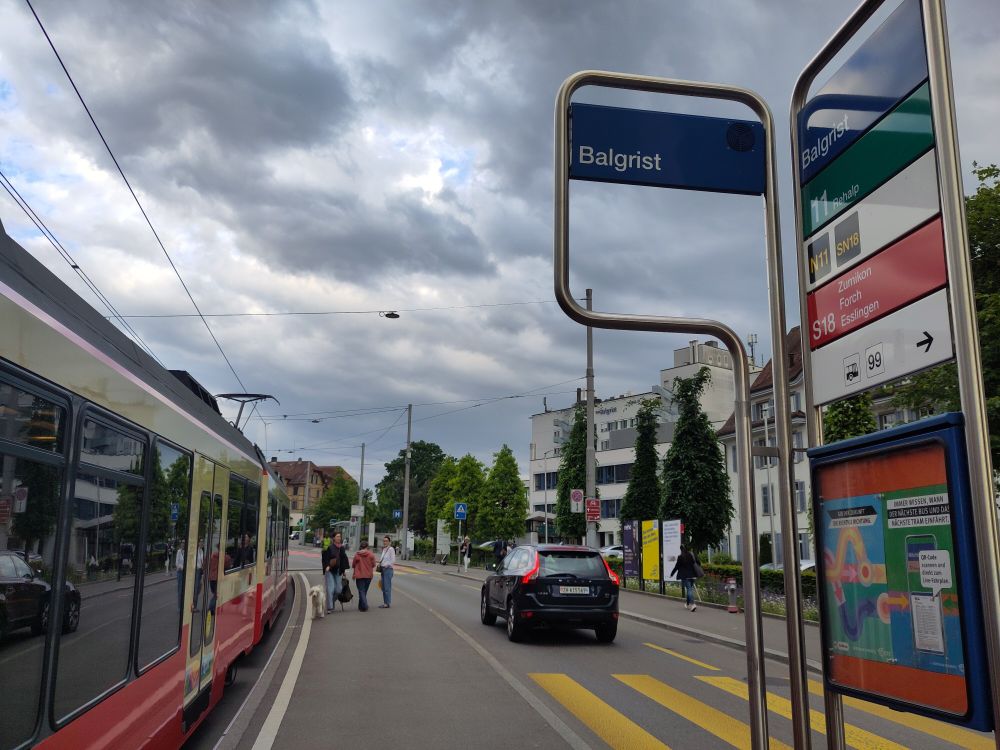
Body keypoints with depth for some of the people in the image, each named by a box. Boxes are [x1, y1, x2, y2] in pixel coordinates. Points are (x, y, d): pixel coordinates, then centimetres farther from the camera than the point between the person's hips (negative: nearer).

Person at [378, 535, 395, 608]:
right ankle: (385, 602, 17)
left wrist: (386, 565, -11)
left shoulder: (391, 549, -10)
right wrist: (380, 563, 5)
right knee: (383, 587, 10)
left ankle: (387, 603, -1)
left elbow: (393, 561, -14)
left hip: (388, 569, -9)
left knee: (387, 587, -6)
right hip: (383, 569, 9)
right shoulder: (384, 549, 15)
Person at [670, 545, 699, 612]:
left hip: (685, 576, -5)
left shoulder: (680, 557, -10)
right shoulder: (692, 555, 2)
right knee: (690, 588, 16)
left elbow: (676, 566, -5)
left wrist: (672, 574, 7)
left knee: (689, 589, -6)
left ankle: (692, 604, -21)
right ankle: (687, 604, 26)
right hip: (692, 575, 5)